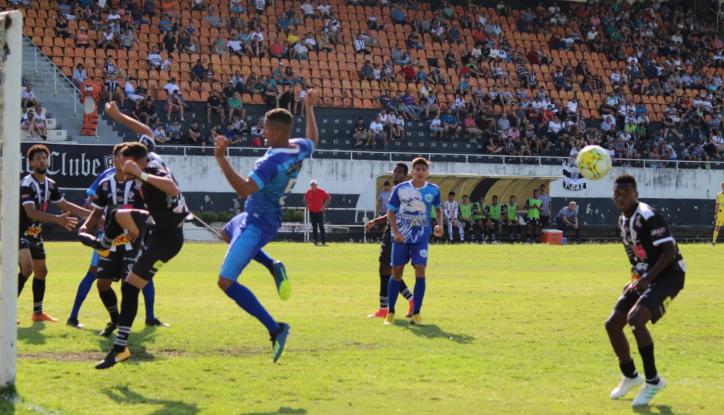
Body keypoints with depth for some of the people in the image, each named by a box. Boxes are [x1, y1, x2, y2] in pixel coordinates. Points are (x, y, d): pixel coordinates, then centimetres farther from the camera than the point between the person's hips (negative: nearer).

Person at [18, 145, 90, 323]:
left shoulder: (50, 184, 3)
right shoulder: (26, 184, -22)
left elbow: (65, 205, 16)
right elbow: (31, 212, -33)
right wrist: (57, 219, -44)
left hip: (35, 234, 9)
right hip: (19, 233, -9)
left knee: (41, 271, 13)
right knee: (27, 268, -23)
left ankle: (38, 312, 25)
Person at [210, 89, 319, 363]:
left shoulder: (272, 162, -31)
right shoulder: (300, 149, -4)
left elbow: (244, 189, -39)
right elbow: (313, 139, 21)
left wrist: (221, 158, -41)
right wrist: (310, 108, 32)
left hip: (256, 224, -10)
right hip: (261, 218, 10)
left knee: (226, 282, -11)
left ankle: (275, 329, -14)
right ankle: (272, 266, 18)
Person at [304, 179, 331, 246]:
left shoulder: (321, 191, -9)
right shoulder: (309, 192, 2)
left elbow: (329, 198, -4)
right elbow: (305, 198, 22)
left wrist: (325, 206, -8)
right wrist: (306, 205, 12)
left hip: (319, 211, -4)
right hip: (311, 212, 4)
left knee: (321, 227, -9)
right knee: (314, 227, 8)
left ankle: (324, 241, -11)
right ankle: (316, 241, 14)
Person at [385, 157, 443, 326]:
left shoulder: (433, 190, 0)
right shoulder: (400, 189, -4)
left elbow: (438, 208, 18)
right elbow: (390, 212, 0)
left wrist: (439, 225, 1)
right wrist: (395, 232, -12)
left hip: (421, 237, 0)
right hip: (401, 236, 0)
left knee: (420, 270, -12)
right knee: (397, 272, 3)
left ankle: (416, 313, -6)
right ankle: (390, 312, 14)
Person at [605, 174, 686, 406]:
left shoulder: (648, 217, -19)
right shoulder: (623, 220, 9)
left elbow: (669, 250, -24)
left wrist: (647, 279, -30)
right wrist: (636, 278, 12)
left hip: (668, 275, -9)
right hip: (644, 277, 9)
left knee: (635, 318, -28)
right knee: (613, 324, 6)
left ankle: (653, 381, -17)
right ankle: (630, 376, 28)